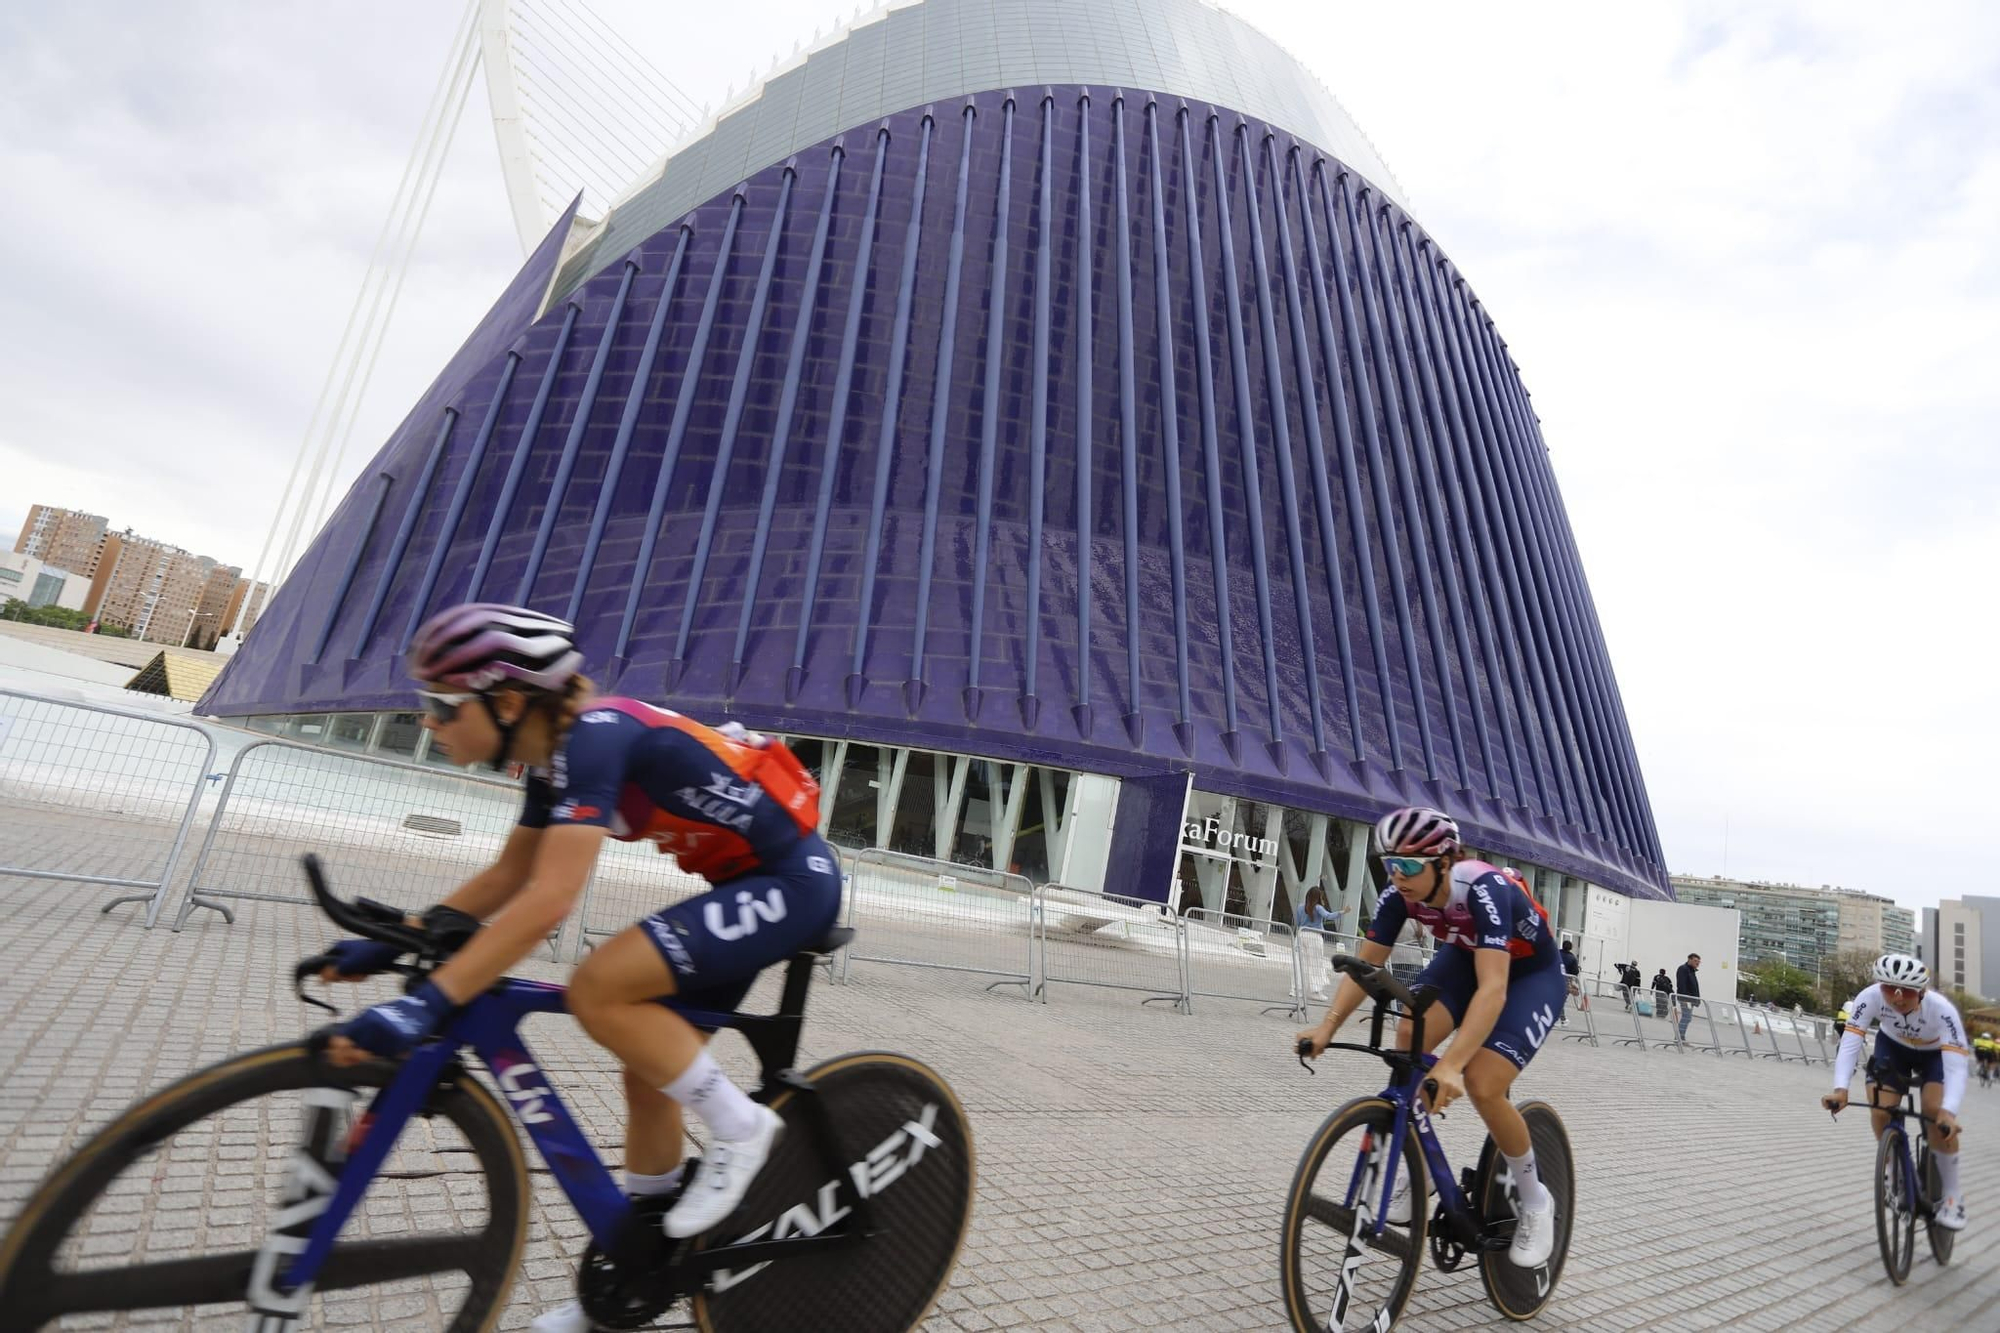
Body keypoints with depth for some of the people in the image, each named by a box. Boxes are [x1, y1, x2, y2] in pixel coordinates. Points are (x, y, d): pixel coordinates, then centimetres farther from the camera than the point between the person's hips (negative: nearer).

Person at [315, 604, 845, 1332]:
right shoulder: (557, 755, 6)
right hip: (746, 883, 9)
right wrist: (396, 942, 6)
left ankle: (740, 1129, -3)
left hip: (793, 880, -9)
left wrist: (426, 1002, -32)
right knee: (649, 1065, 12)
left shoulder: (593, 736, -23)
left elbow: (548, 899, -31)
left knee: (599, 988, -22)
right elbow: (507, 876, 13)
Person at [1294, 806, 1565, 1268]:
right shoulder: (1400, 893, -23)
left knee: (1481, 1084, -20)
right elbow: (1364, 966, -19)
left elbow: (1493, 988, -46)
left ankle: (1535, 1201, 8)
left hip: (1531, 974, -4)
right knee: (1409, 1039, -22)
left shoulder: (1484, 889, -38)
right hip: (1464, 958, 5)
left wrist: (1451, 1064, -56)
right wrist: (1328, 1025, -32)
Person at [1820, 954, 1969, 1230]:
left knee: (1937, 1111, -23)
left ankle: (1952, 1195, -4)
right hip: (1893, 1046, 1)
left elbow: (1956, 1067, -41)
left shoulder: (1942, 1009, -38)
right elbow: (1849, 1044, -36)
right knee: (1880, 1109, -15)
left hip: (1935, 1052, -1)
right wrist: (1840, 1089, -49)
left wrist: (1948, 1112, -55)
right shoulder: (1870, 997, -34)